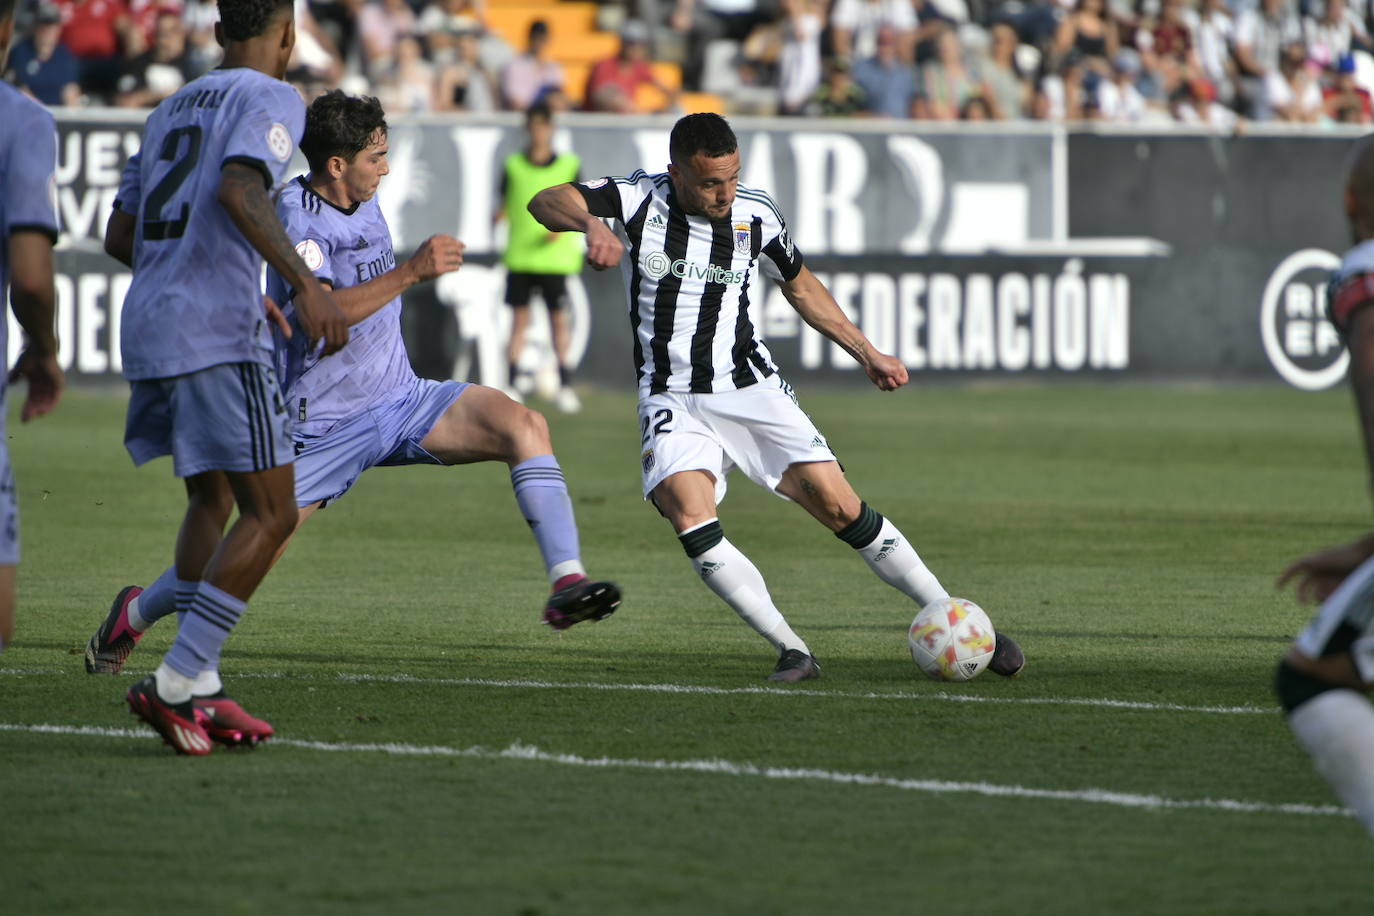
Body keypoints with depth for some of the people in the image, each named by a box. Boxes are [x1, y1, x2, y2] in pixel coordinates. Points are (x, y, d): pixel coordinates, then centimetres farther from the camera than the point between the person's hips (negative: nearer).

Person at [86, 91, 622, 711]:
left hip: (401, 400, 7)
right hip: (327, 422, -7)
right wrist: (412, 272, -38)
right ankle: (135, 615, 23)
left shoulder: (362, 201, 8)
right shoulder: (297, 218, -18)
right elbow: (321, 314, -34)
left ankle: (566, 583, -24)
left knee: (524, 427, -17)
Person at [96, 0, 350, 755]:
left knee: (211, 500, 20)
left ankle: (200, 690, 11)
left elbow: (119, 234, 26)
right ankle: (176, 682, -12)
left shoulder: (172, 108, 22)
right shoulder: (269, 99, -2)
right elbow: (239, 190, -22)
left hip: (145, 326, 8)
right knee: (269, 515, -4)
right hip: (218, 332, -8)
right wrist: (305, 282, -25)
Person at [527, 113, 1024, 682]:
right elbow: (546, 203, -20)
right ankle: (791, 651, -21)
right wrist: (590, 223, -42)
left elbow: (800, 286, 16)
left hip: (752, 389, 1)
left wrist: (867, 354, 16)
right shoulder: (641, 200, -9)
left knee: (841, 508, -6)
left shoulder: (755, 216, -2)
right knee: (689, 516, -26)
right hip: (672, 400, -1)